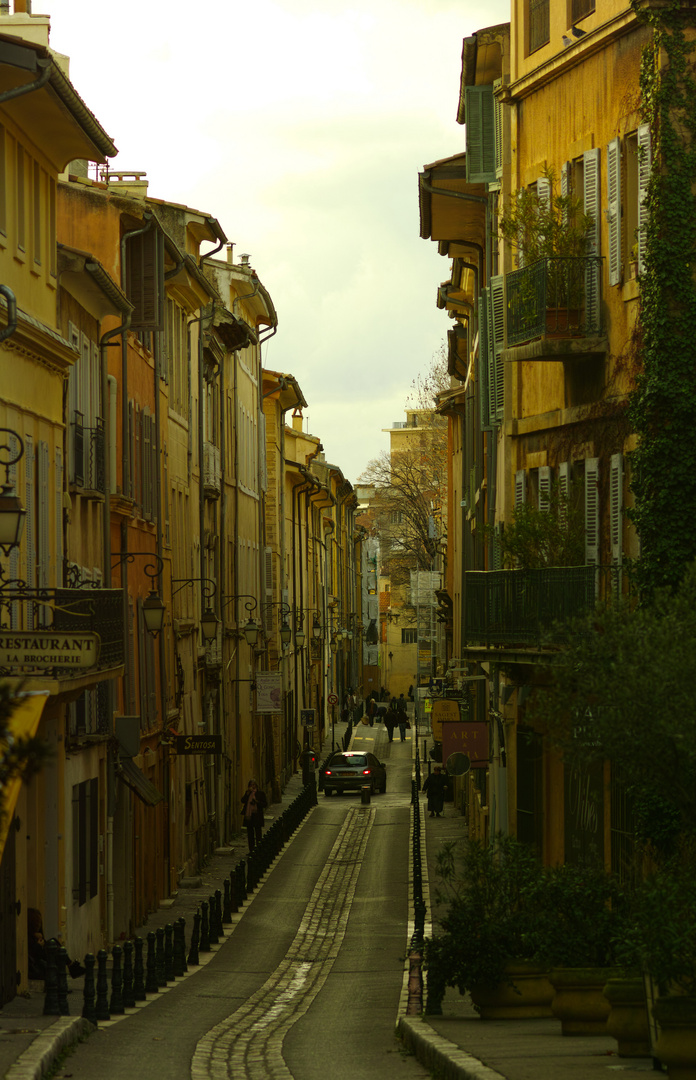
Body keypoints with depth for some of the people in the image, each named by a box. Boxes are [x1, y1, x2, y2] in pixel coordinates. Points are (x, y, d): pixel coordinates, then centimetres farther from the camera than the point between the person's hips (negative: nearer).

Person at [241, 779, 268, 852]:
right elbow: (243, 801, -2)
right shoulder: (247, 793, 11)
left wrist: (257, 802, -14)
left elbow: (265, 804, 0)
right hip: (248, 815, 4)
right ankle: (251, 850, 13)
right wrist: (247, 793, -12)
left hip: (257, 815, -4)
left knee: (258, 832, -5)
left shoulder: (260, 793, 2)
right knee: (250, 833, 7)